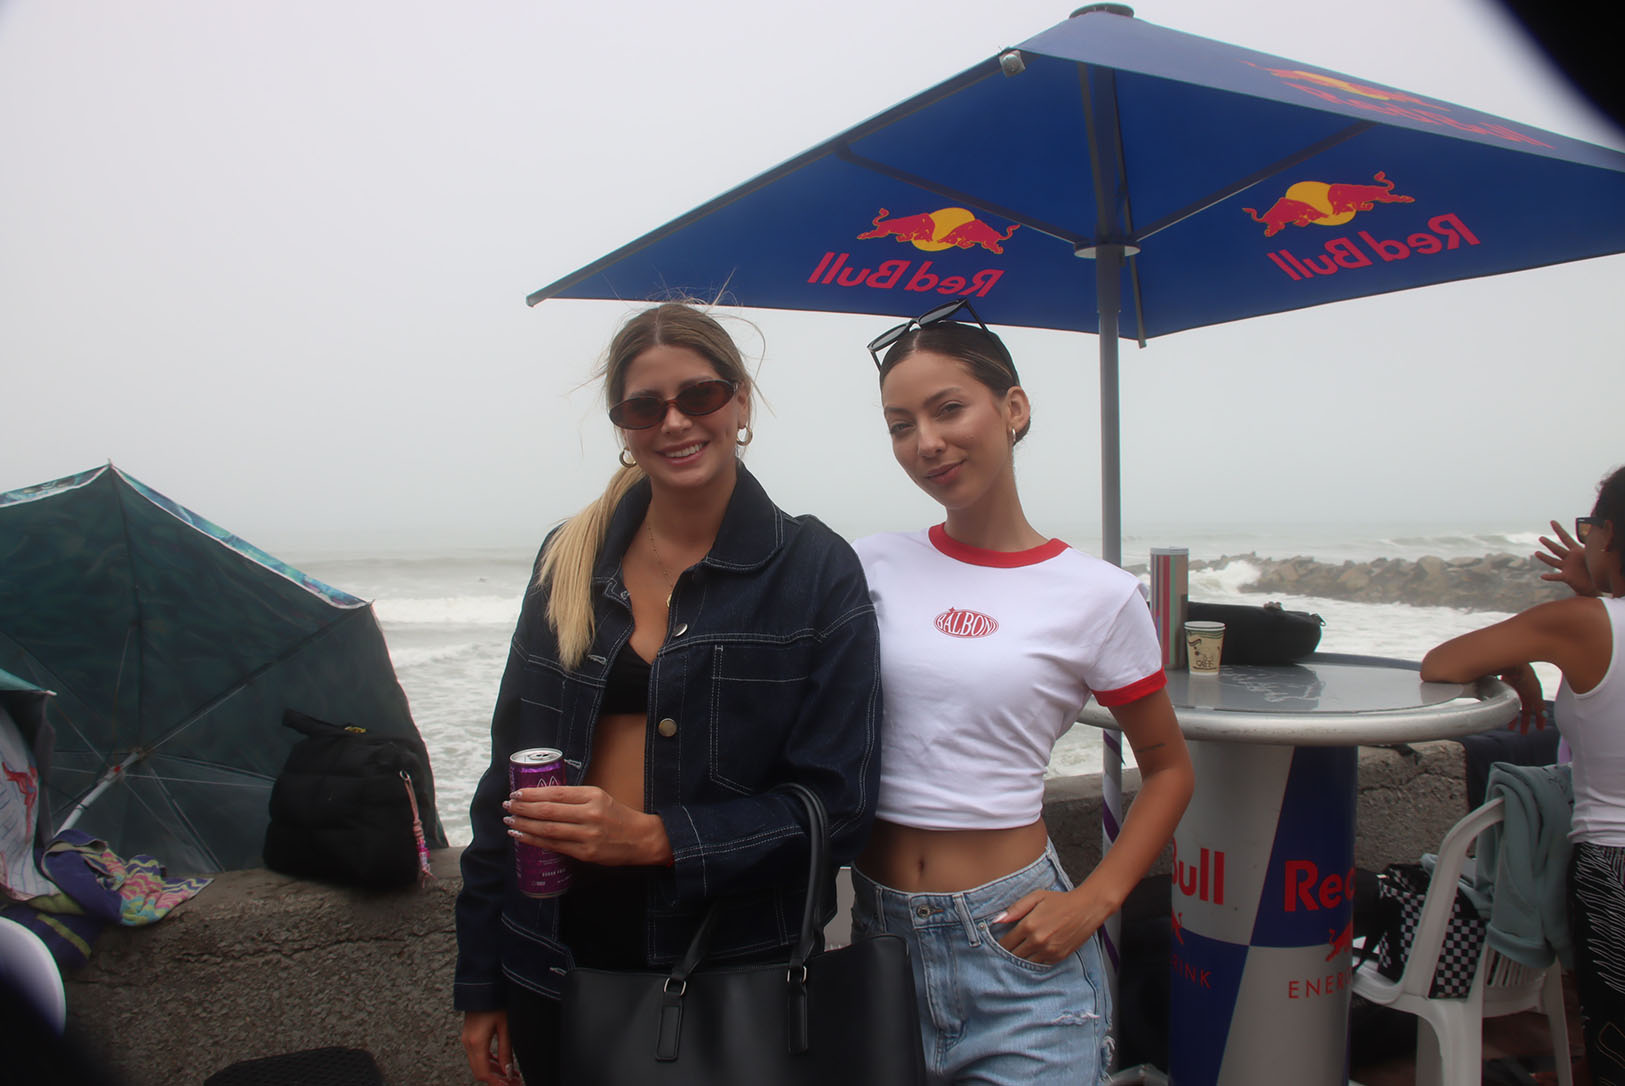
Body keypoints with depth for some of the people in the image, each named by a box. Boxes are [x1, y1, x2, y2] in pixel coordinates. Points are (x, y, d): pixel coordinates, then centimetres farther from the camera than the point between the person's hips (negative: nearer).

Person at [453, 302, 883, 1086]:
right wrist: (481, 981, 8)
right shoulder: (570, 558, 3)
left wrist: (655, 837, -21)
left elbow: (835, 806, -10)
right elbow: (510, 774, 7)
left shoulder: (816, 569, -8)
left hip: (732, 966, -3)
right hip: (555, 968, 3)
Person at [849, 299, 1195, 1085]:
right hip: (877, 929, 3)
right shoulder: (870, 567, -1)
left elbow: (1168, 768, 5)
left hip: (1011, 939, -2)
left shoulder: (1097, 595, -7)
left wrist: (1094, 901, -6)